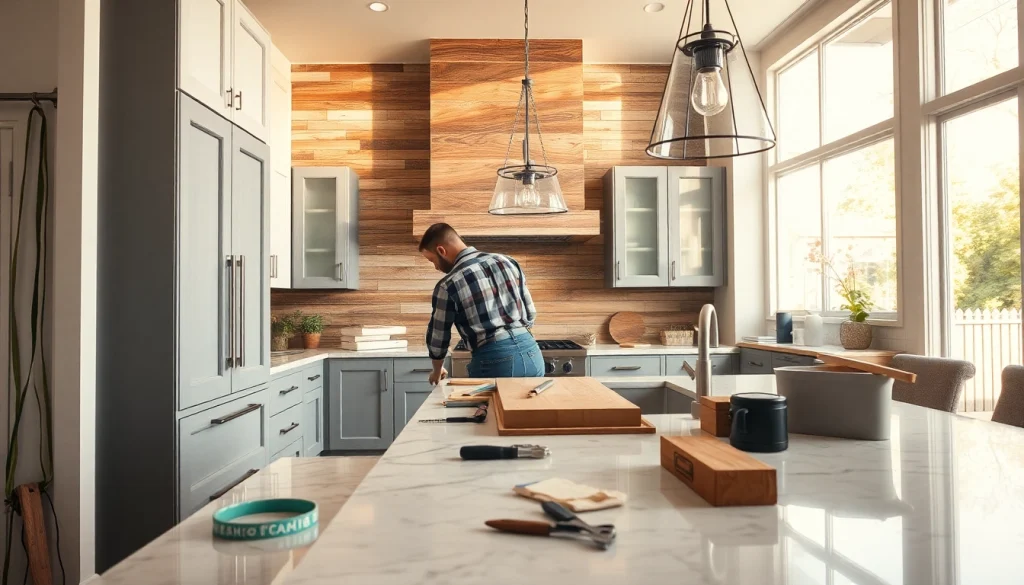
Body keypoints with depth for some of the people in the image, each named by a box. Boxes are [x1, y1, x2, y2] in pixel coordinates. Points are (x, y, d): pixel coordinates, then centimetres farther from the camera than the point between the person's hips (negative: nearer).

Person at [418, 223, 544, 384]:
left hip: (494, 360, -5)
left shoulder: (448, 285, -4)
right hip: (530, 352, 5)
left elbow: (438, 337, 8)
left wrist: (437, 371, 27)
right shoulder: (507, 261, 10)